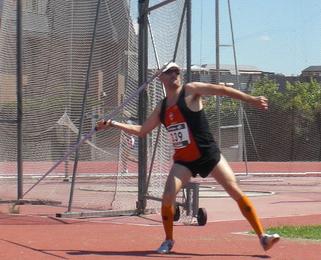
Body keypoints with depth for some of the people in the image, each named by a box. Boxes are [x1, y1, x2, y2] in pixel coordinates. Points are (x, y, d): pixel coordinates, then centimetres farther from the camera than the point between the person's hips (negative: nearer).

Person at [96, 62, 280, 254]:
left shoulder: (190, 90, -6)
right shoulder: (162, 108, 10)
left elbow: (221, 90, -17)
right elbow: (142, 131, 21)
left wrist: (251, 100, -28)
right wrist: (113, 124, 14)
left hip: (209, 155, -3)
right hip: (183, 161, 4)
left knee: (236, 191, -10)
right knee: (168, 197, -14)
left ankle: (262, 236, -4)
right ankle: (168, 240, 8)